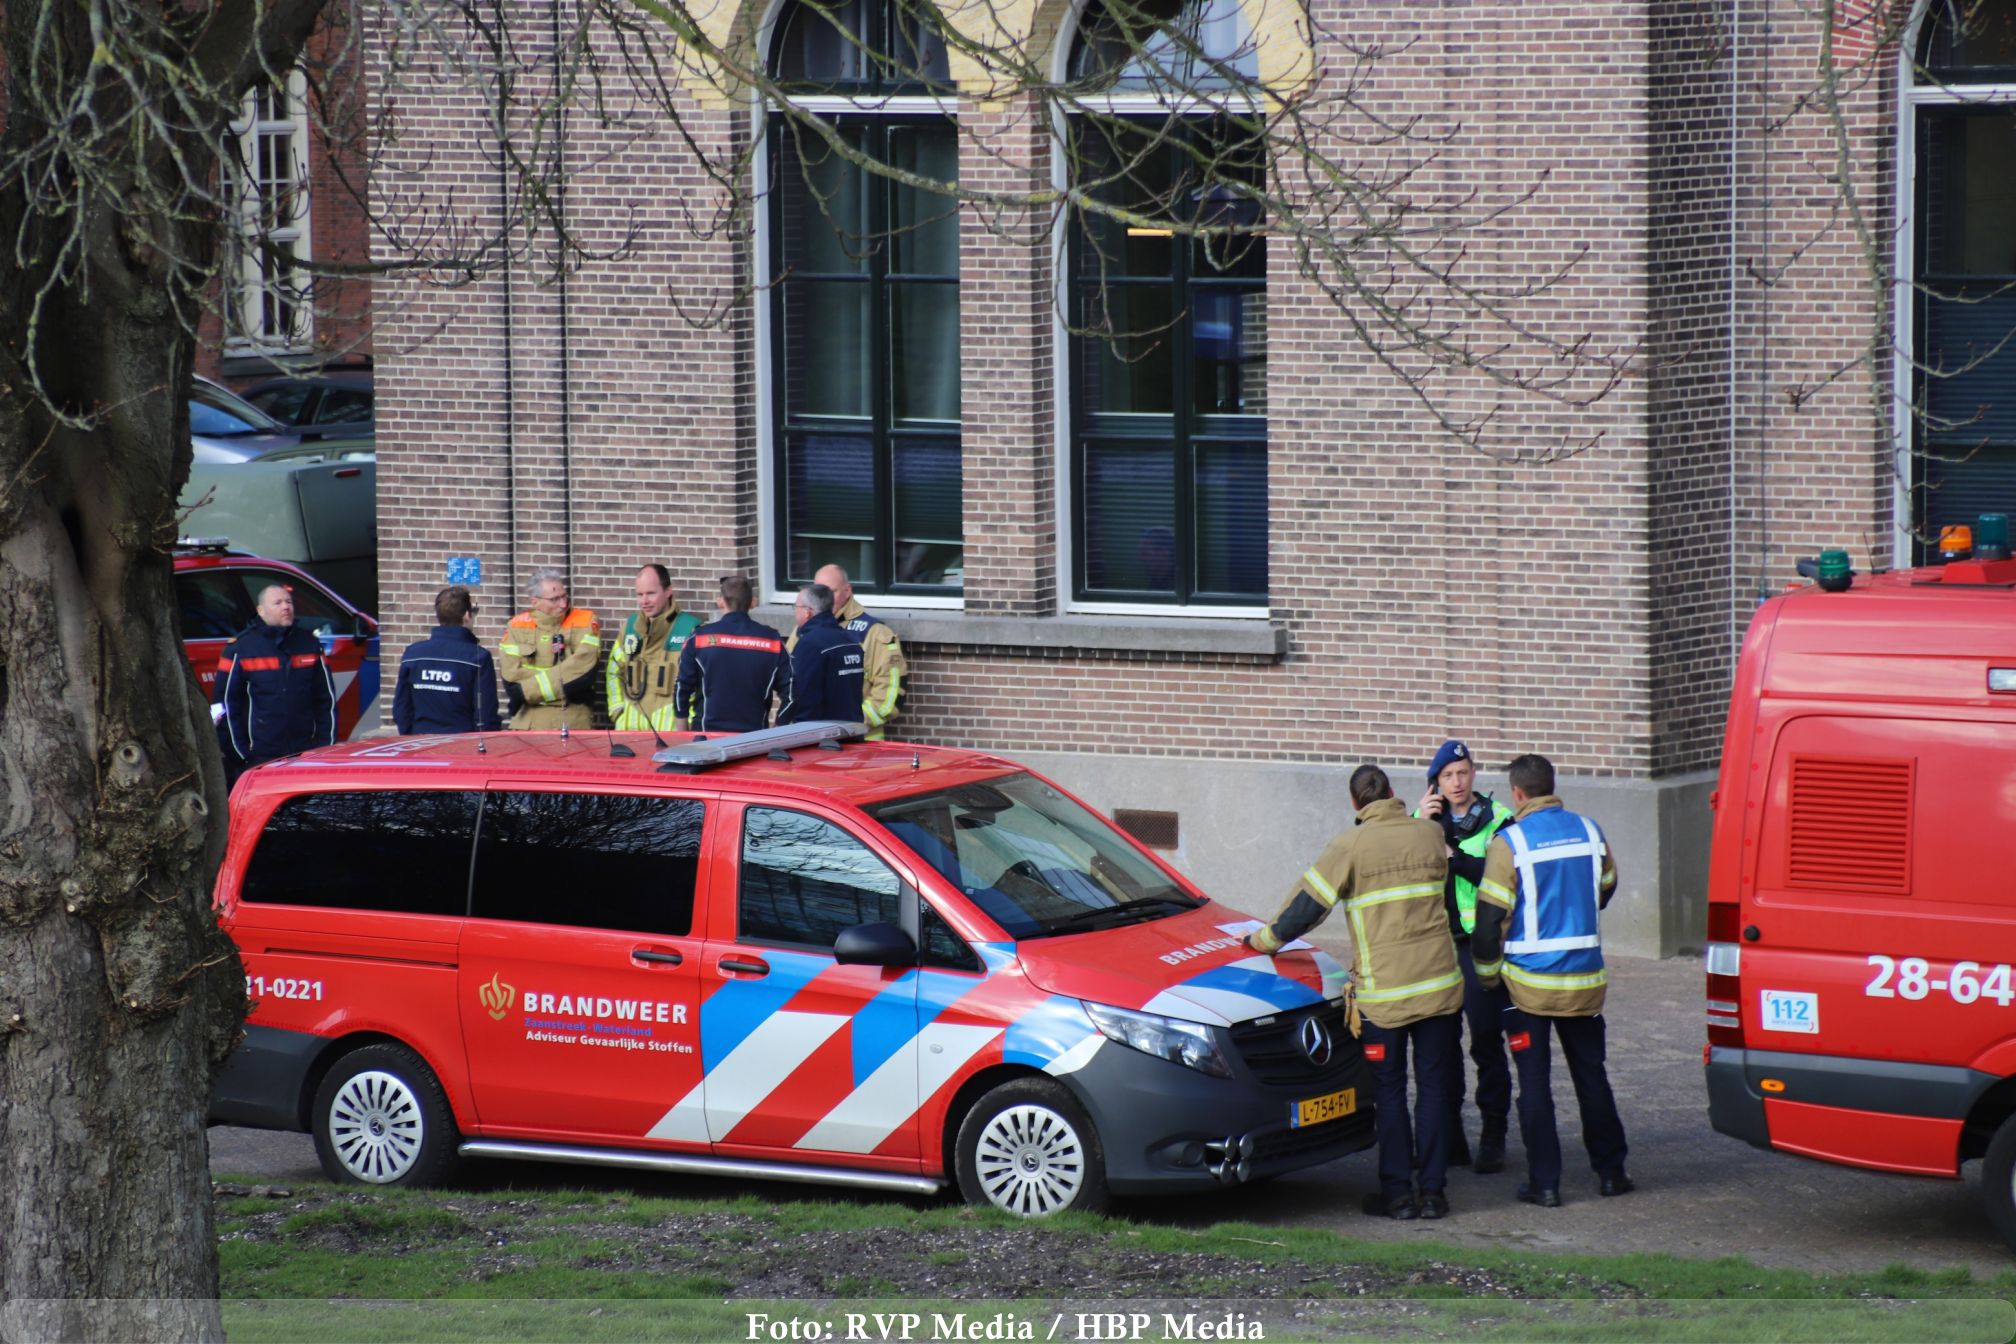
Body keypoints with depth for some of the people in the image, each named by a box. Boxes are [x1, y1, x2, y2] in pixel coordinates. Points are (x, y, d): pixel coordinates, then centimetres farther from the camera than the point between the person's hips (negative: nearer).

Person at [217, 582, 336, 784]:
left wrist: (326, 744, 6)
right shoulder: (240, 649, 0)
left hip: (306, 755, 3)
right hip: (259, 758, -3)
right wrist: (239, 754, -5)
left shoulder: (309, 644, 11)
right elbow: (226, 703, 0)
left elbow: (326, 699, 14)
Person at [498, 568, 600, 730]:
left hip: (574, 721, -1)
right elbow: (512, 678, -6)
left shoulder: (585, 621, -1)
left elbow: (583, 672, -13)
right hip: (529, 721, 1)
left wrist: (527, 690, -11)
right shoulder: (518, 626, 4)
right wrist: (564, 680, -11)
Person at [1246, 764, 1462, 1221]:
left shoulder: (1350, 847, -7)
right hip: (1440, 981, 3)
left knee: (1389, 1089, 6)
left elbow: (1308, 904, -4)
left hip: (1385, 987, -3)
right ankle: (1433, 1191, 9)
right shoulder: (1430, 835, 4)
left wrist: (1267, 939, 9)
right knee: (1433, 1084, 8)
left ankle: (1398, 1192, 5)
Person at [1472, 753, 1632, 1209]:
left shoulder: (1510, 842, -13)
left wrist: (1487, 973, 2)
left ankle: (1545, 1183, 2)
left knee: (1534, 1082, 3)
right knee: (1591, 1076, 16)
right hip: (1585, 981, 4)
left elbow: (1490, 917, -12)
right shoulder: (1588, 831, 1)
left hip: (1529, 982, -4)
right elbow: (1606, 889, 18)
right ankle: (1610, 1171, 21)